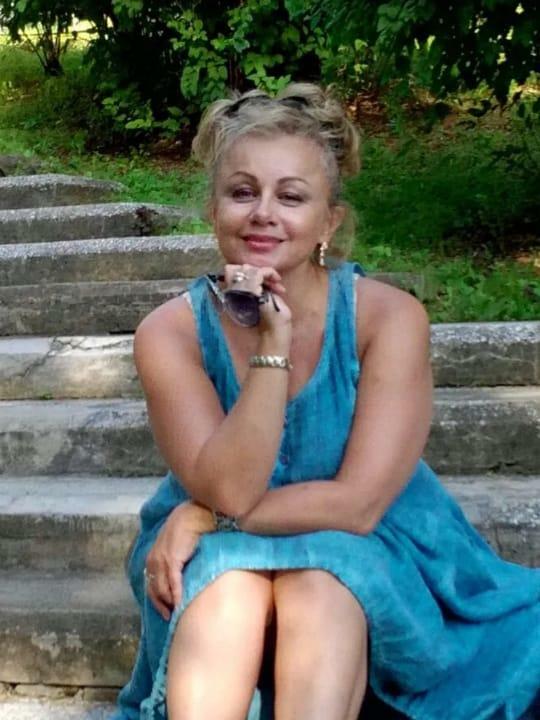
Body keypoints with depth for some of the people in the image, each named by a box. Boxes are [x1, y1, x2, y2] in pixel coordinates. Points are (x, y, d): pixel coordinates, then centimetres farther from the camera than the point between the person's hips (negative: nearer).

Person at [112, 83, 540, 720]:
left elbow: (357, 505, -21)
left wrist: (201, 516, -19)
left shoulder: (389, 317, -19)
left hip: (359, 549, -1)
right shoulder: (170, 332, -15)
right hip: (218, 551, 1)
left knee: (320, 587, -33)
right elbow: (228, 491, -23)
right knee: (228, 583, -31)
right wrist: (273, 347, -31)